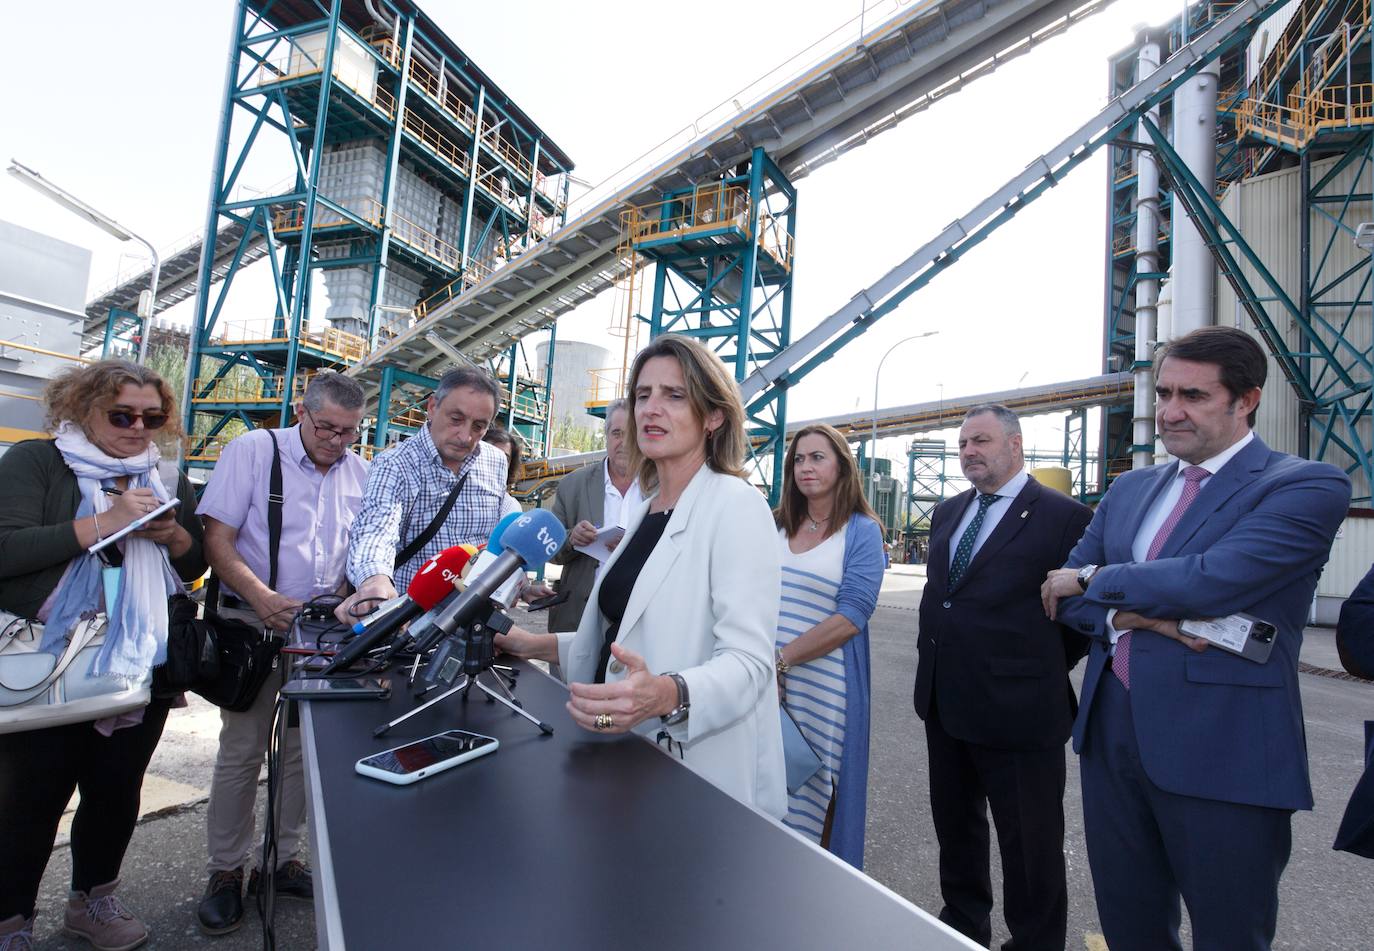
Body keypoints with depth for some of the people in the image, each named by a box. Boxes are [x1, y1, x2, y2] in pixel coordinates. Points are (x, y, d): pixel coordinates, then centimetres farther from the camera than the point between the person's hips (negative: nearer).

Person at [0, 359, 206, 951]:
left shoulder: (170, 482, 9)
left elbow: (194, 566, 11)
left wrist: (173, 535, -10)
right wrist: (102, 523, -25)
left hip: (143, 666, 4)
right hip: (49, 668, -4)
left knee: (118, 789, 15)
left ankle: (93, 900, 36)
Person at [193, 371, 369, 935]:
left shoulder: (359, 473, 4)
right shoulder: (252, 450, -8)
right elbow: (217, 540, -12)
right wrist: (264, 598, -24)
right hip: (254, 623, -3)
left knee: (307, 749, 10)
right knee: (241, 750, 5)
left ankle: (284, 859, 27)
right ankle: (225, 872, 23)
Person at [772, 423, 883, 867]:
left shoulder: (862, 532, -5)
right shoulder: (775, 526, 8)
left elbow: (851, 617, -13)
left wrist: (780, 659, -17)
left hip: (824, 685, -4)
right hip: (763, 680, 4)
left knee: (813, 790, 9)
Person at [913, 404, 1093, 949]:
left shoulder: (1063, 516, -11)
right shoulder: (948, 513, 10)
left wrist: (1041, 672, -4)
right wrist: (933, 651, 11)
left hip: (1017, 706, -7)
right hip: (945, 701, 7)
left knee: (1030, 843, 10)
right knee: (955, 824, 23)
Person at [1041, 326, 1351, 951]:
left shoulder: (1307, 487, -8)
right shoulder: (1128, 489, 10)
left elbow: (1212, 579, -23)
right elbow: (1063, 593, 6)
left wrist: (1094, 579, -9)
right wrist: (1127, 614, -15)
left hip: (1221, 753, -5)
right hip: (1109, 734, 6)